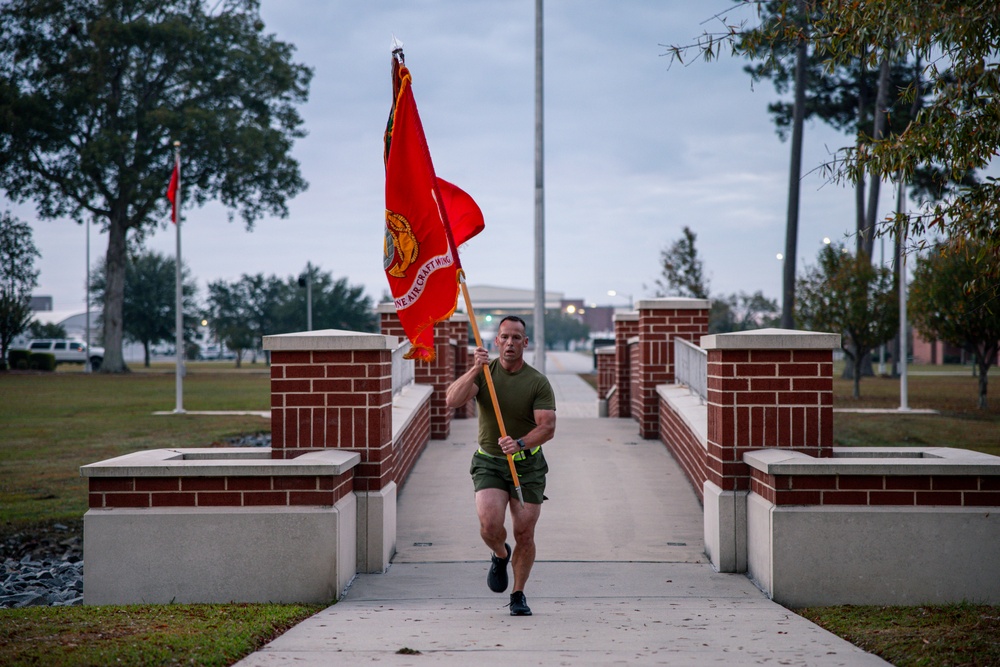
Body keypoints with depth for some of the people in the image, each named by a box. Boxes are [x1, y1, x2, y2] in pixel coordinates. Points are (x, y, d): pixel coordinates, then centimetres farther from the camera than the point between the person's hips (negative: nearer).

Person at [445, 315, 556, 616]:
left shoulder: (538, 383, -7)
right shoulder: (484, 373, -2)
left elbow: (548, 427, -16)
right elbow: (452, 400, -17)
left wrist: (520, 443, -33)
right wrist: (474, 370, -30)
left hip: (528, 465, 0)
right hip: (488, 463, 0)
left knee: (524, 535, 0)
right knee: (490, 524, -20)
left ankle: (518, 595, 22)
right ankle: (500, 556, 16)